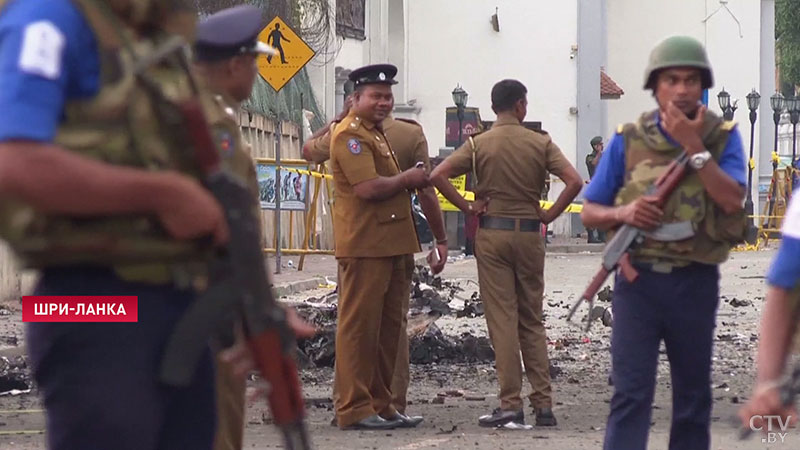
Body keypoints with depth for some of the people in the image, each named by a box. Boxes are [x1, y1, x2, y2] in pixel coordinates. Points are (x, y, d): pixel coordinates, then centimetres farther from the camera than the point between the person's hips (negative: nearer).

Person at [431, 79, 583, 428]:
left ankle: (511, 405, -3)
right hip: (529, 233, 1)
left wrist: (467, 207, -4)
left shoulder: (479, 144, -1)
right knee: (532, 321, 10)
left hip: (492, 232, -1)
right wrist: (549, 215, -2)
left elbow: (437, 176, -12)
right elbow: (574, 182, -11)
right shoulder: (540, 143, 0)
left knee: (502, 320, 0)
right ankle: (543, 404, 7)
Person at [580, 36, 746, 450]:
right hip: (639, 280, -1)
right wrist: (623, 213, -16)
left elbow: (732, 200, -15)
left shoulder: (723, 137, 0)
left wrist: (694, 146, -19)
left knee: (693, 393, 11)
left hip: (696, 284, 1)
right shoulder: (629, 140, 1)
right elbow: (589, 212, 5)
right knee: (630, 393, -7)